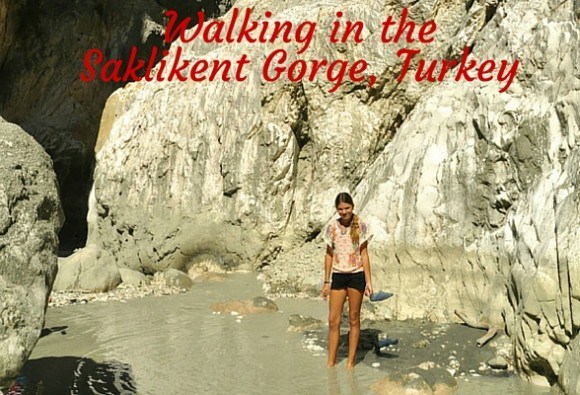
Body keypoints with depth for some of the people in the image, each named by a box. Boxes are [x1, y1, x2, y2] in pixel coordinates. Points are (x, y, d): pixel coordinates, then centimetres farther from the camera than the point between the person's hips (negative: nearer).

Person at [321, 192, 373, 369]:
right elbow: (329, 255, 6)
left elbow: (364, 254, -2)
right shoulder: (332, 227, 1)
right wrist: (326, 282, 6)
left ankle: (351, 361, 16)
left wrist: (369, 282, -6)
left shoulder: (361, 226, -4)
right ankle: (331, 362, 13)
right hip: (338, 276, 2)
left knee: (354, 319, 7)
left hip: (356, 275, -2)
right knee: (333, 320, 3)